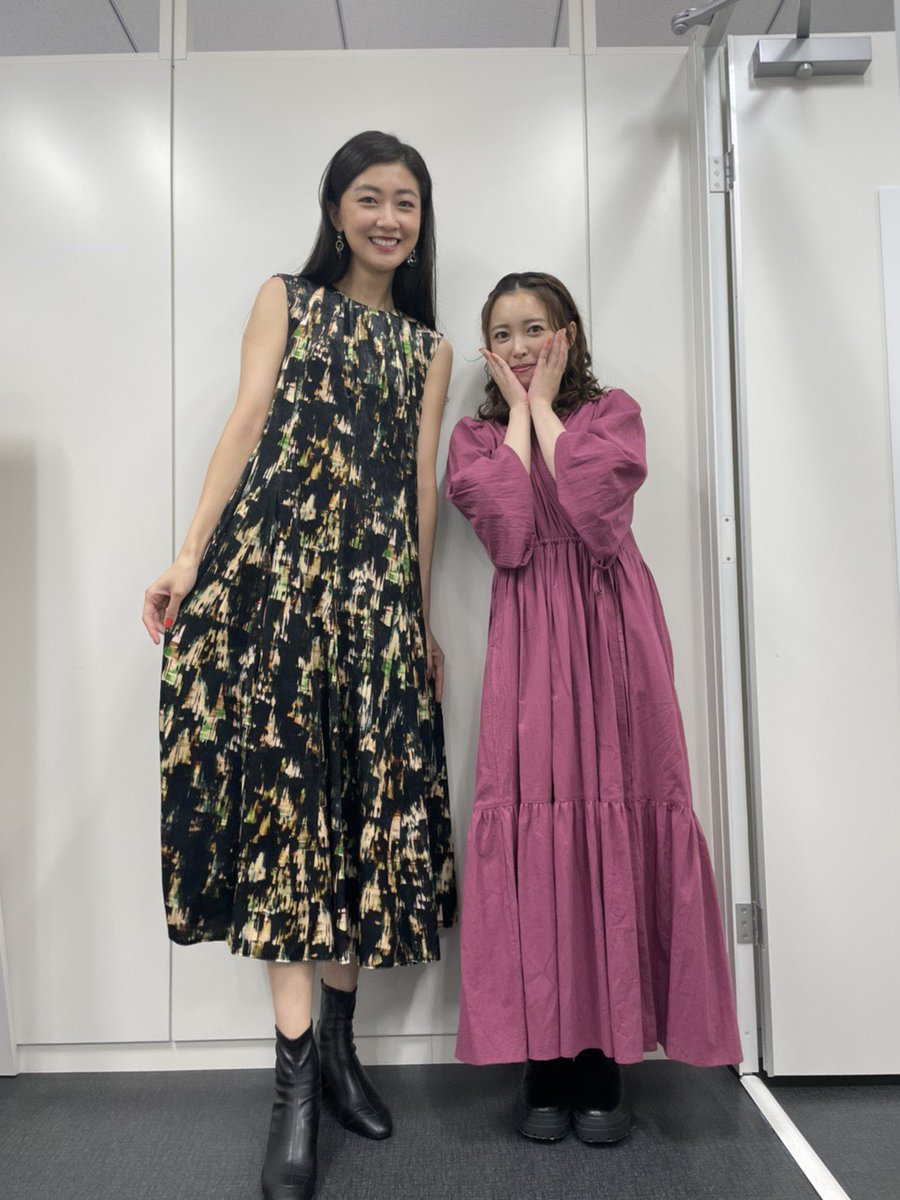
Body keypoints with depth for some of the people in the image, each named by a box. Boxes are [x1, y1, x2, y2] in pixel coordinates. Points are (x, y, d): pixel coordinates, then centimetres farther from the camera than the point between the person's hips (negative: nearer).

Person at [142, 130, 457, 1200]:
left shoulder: (428, 346, 21)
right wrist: (189, 555, -10)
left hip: (374, 579, 3)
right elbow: (248, 421, 2)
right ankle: (296, 1080, -2)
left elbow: (423, 481, 15)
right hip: (272, 558, -3)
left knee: (367, 792, -1)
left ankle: (335, 1035, 15)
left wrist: (424, 616, 10)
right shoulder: (287, 299, 15)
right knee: (284, 782, -8)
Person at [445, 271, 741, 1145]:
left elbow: (592, 512, -10)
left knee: (617, 816, -4)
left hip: (612, 630, 0)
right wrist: (518, 413, 3)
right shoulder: (475, 435, 14)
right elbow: (509, 534, -7)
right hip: (529, 640, 1)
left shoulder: (614, 413, 12)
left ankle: (606, 1053, 10)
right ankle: (543, 1055, 9)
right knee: (532, 818, -5)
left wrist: (544, 406, 0)